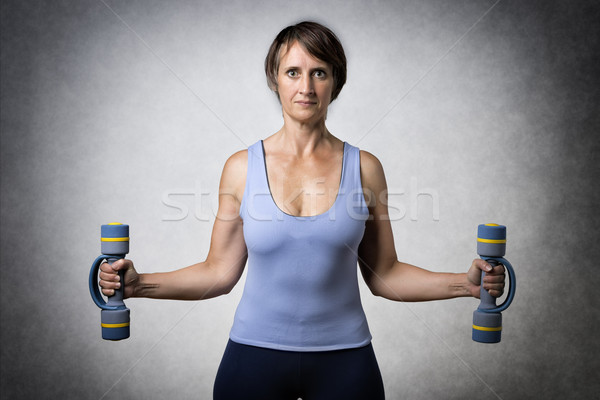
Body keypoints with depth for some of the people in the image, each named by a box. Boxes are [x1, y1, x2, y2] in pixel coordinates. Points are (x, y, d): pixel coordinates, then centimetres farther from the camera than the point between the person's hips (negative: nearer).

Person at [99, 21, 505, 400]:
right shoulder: (242, 167, -3)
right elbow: (219, 272, 1)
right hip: (255, 353, 0)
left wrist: (466, 282, -9)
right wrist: (138, 284, -9)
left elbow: (383, 275, 2)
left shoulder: (364, 167, -2)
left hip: (343, 357, 0)